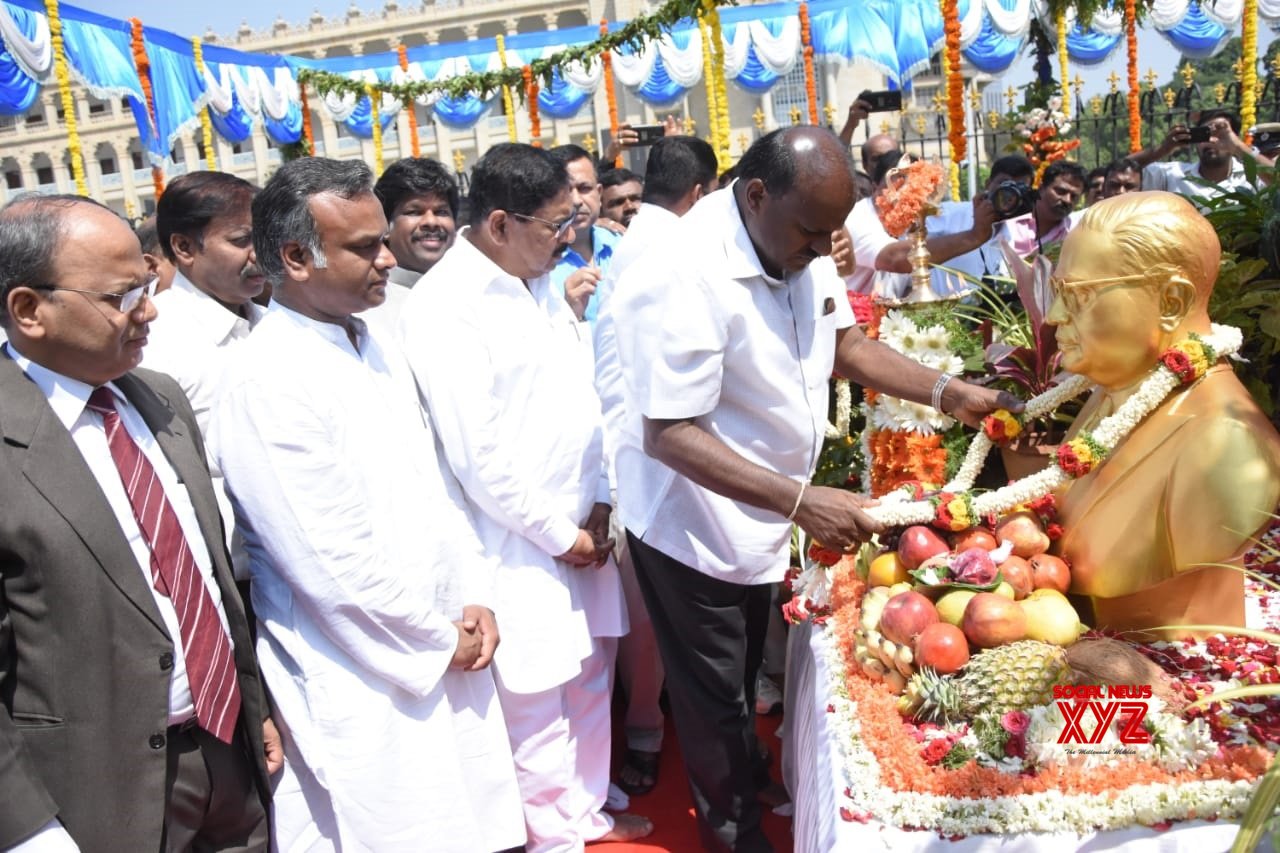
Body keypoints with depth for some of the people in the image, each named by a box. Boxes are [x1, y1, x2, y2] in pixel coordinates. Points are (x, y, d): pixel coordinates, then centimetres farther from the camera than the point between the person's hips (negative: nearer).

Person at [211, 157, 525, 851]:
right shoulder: (268, 382, -18)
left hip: (444, 654, 7)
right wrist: (441, 642, -9)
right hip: (366, 684, -7)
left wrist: (473, 600, 2)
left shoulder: (375, 351, 8)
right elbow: (332, 561, -19)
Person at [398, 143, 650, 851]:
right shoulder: (443, 308, -17)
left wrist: (600, 503, 3)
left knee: (590, 681, 20)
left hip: (581, 531, 8)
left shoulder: (540, 283, 8)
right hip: (521, 548, -8)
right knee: (537, 705, 6)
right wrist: (560, 534, -10)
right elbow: (477, 457, -19)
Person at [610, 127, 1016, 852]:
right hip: (693, 527, -7)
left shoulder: (801, 244, -6)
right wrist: (800, 501, -36)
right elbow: (668, 436, -31)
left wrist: (950, 394, -5)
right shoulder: (684, 281, -31)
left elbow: (847, 343, 8)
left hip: (758, 517, 8)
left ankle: (751, 777, 54)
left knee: (745, 673, 29)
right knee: (714, 692, 14)